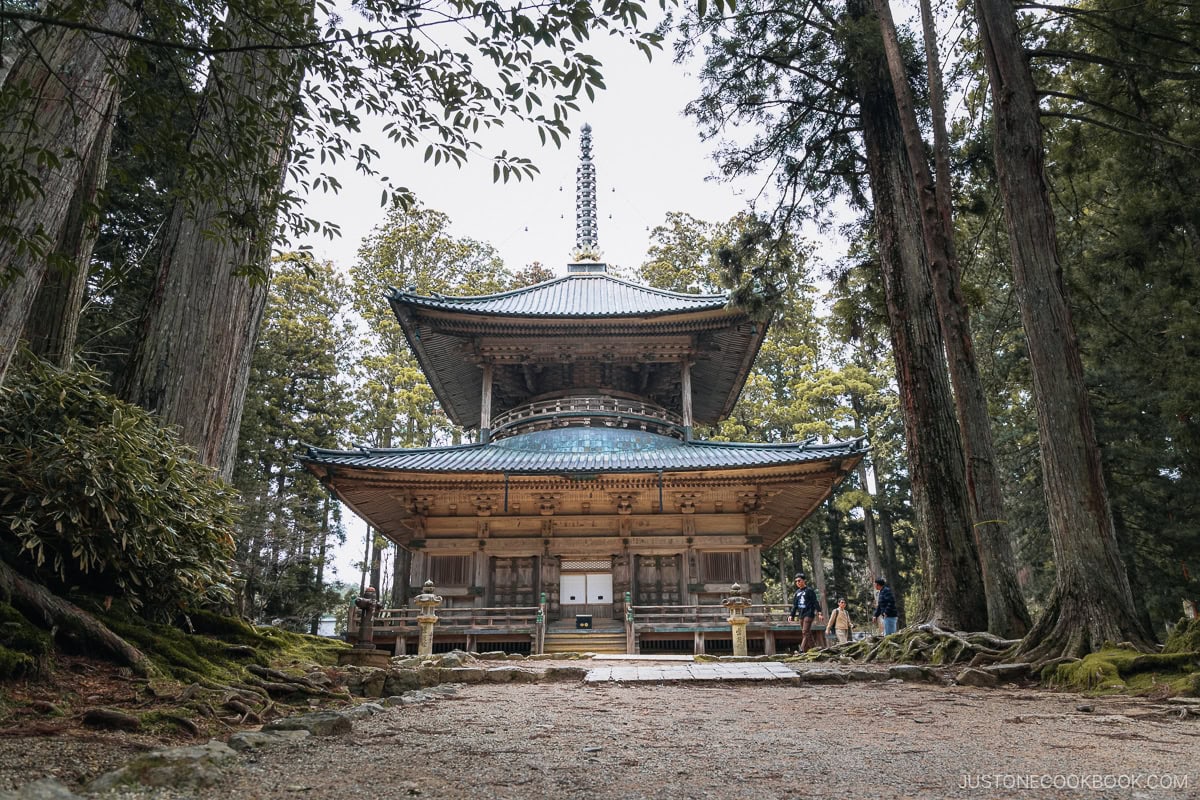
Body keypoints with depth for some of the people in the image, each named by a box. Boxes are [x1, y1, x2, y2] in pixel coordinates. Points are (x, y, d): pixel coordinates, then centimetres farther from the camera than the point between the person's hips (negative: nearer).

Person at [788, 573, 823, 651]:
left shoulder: (809, 590, -2)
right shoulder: (797, 592, 17)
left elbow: (815, 602, -7)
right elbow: (794, 605, 20)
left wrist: (819, 613, -15)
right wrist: (792, 615, 13)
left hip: (808, 614, -7)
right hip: (801, 615, 7)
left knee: (805, 632, -15)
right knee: (808, 633, 8)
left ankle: (802, 650, -23)